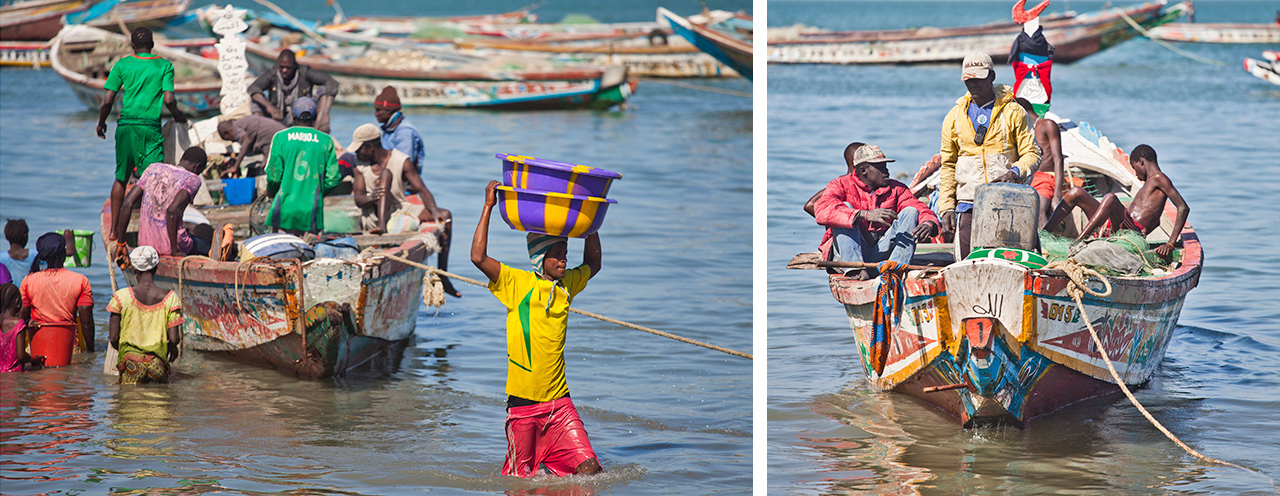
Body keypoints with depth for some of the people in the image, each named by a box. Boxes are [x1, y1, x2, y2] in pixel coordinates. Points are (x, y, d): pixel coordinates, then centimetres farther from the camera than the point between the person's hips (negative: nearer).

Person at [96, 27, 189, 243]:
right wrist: (178, 115, 15)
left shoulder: (122, 65, 7)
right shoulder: (164, 66, 3)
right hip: (150, 126, -2)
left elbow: (107, 101, 3)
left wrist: (101, 123, 20)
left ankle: (114, 231, 21)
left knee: (121, 178, 15)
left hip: (126, 125, 2)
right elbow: (169, 99, -6)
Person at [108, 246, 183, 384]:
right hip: (159, 363, 0)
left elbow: (114, 338, 0)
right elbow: (174, 339, -3)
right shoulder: (169, 298, -1)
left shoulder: (121, 297, -2)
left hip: (131, 362, 0)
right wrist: (172, 347, 20)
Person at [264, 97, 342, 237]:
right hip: (311, 209, 1)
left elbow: (274, 174, -2)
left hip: (285, 207, -1)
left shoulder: (281, 137, 0)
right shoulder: (326, 141, 4)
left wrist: (270, 190, 19)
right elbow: (333, 178, 2)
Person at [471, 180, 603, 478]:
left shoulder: (566, 286, 11)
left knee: (589, 469, -9)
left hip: (559, 402, 4)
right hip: (523, 401, -4)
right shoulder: (517, 283, -4)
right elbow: (478, 257, -16)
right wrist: (488, 206, -12)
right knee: (520, 480, 2)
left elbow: (593, 264, 30)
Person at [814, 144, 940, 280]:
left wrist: (928, 224, -25)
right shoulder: (841, 185, 0)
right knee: (845, 207, -21)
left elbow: (922, 210, 3)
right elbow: (822, 212, -21)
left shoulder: (896, 189, 13)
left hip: (881, 253, 3)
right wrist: (865, 215, -34)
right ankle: (855, 269, -38)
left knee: (910, 212, -8)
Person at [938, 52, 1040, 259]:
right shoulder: (955, 117, 12)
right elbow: (948, 166, 16)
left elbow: (1030, 154, 4)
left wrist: (1015, 171, -18)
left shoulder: (1013, 112, 5)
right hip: (969, 203, 2)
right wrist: (946, 206, 7)